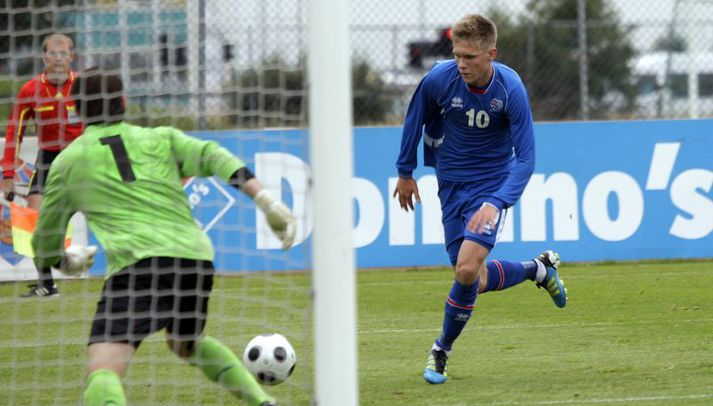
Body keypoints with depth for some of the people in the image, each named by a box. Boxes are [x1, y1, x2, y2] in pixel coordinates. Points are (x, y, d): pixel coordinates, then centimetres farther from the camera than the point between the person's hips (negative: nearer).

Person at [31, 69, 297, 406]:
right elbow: (214, 159, 3)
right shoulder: (161, 138, 21)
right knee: (187, 343, 35)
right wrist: (267, 202, -4)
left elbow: (45, 245, 27)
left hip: (135, 264, -5)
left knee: (102, 372, -17)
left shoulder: (67, 162, 17)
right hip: (196, 258, 5)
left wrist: (65, 261, 49)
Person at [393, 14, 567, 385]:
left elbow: (525, 158, -20)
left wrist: (496, 204, -33)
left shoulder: (510, 89, -22)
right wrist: (405, 171, 13)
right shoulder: (438, 79, -17)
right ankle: (538, 269, 34)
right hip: (451, 184, 3)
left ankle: (441, 351, 2)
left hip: (492, 183, -3)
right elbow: (415, 119, 5)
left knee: (467, 269, -21)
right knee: (477, 282, 4)